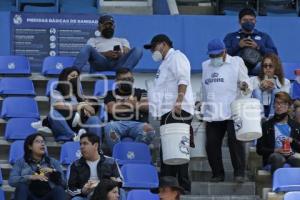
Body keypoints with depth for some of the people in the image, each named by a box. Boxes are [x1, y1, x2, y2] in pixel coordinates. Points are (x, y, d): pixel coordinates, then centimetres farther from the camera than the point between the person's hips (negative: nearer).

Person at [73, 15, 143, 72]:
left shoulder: (122, 41, 35)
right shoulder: (93, 40, 30)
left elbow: (127, 54, 16)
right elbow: (92, 53, 9)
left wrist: (121, 55, -9)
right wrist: (105, 54, -11)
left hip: (119, 64, 1)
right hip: (100, 63, -1)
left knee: (137, 51, -26)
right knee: (87, 48, -29)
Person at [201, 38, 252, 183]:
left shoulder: (236, 62, 7)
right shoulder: (205, 66, 20)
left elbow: (247, 86, 3)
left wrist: (245, 86, -19)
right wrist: (202, 105, 25)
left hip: (232, 112, -4)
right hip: (212, 115, 4)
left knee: (235, 141, -12)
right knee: (211, 144, 0)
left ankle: (239, 173, -5)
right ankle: (218, 174, 11)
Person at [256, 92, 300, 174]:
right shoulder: (266, 125, 15)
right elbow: (259, 149, 9)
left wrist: (293, 141, -4)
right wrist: (275, 150, -8)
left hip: (291, 155, 1)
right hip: (274, 155, -1)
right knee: (278, 158, -40)